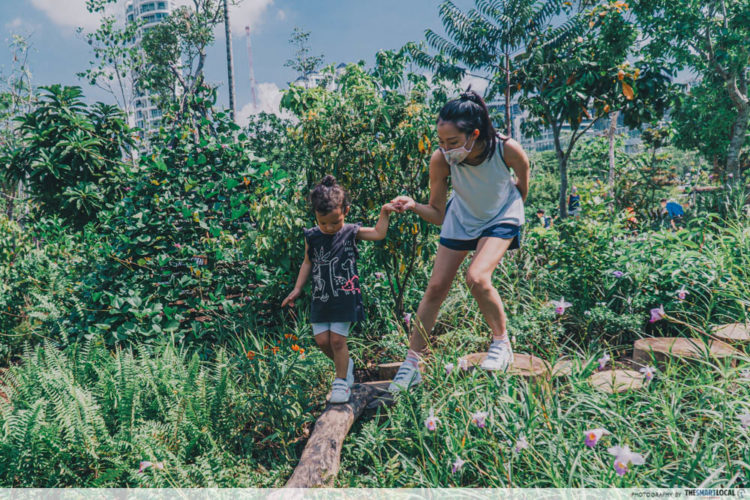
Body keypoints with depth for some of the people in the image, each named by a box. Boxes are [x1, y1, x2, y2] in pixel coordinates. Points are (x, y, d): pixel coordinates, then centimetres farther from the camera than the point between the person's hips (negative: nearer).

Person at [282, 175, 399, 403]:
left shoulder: (351, 232, -4)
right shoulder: (312, 236, 1)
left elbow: (379, 233, 0)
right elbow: (308, 263, 12)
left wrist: (384, 213, -11)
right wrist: (297, 289, 12)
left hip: (345, 297, -3)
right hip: (321, 297, 4)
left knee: (337, 339, -5)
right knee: (322, 340, 3)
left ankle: (342, 380, 15)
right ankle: (346, 364, 30)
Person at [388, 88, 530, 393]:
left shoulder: (507, 150, -32)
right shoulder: (441, 160, -28)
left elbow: (522, 185, -7)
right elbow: (437, 214, -17)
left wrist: (510, 210, 7)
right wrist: (413, 206, -35)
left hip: (501, 218, -2)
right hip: (460, 220, 3)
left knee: (477, 278, -26)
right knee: (436, 287, -2)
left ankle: (501, 344, 2)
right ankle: (411, 365, 10)